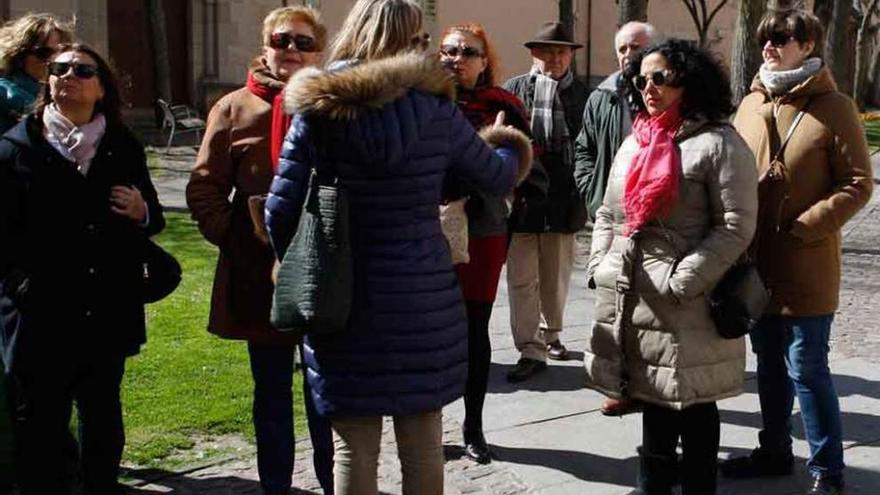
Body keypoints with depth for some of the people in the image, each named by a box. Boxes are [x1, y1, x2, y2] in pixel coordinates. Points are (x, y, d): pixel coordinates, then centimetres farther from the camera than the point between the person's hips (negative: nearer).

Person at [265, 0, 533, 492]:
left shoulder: (317, 110, -6)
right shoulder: (433, 107, -5)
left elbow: (281, 211, -7)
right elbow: (501, 177, 7)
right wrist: (507, 142, 30)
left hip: (342, 299, 0)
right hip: (423, 297, 1)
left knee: (354, 448, 9)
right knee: (422, 443, 16)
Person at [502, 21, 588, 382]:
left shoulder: (581, 95, 2)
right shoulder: (513, 89, 1)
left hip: (563, 200, 1)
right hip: (521, 198, -1)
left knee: (556, 277, 16)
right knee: (522, 278, 0)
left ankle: (550, 334, 37)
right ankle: (531, 350, 5)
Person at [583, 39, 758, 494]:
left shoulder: (718, 144, -9)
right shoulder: (634, 142, 15)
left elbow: (736, 227, -14)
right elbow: (608, 214, 20)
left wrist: (681, 282, -18)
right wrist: (600, 266, 6)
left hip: (686, 307, -7)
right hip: (632, 299, 7)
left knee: (692, 406, 5)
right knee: (654, 398, 17)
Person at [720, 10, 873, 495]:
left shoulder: (833, 107, -9)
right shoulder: (751, 105, 7)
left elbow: (858, 184, -11)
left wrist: (803, 229, -18)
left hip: (806, 267, -6)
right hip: (756, 264, 6)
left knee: (806, 368, -2)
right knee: (770, 364, 17)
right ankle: (774, 450, 33)